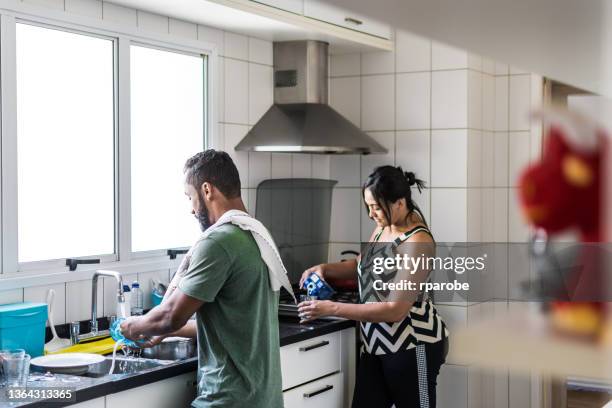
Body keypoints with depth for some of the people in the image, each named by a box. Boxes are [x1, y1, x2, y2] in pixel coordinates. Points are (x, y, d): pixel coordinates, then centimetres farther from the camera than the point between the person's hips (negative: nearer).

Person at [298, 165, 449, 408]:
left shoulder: (417, 242, -21)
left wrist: (333, 309, -27)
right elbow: (362, 266, 24)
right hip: (377, 342, 8)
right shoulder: (383, 228, 5)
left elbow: (396, 310, -26)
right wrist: (324, 268, 3)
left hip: (413, 344, -8)